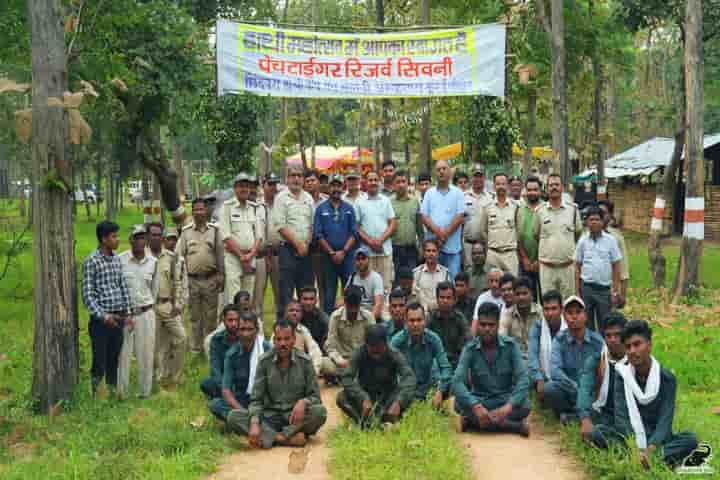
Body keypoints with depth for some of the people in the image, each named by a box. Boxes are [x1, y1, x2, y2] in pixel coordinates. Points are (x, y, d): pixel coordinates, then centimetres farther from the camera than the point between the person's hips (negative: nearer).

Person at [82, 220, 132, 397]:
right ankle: (96, 396, 10)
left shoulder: (117, 259, 9)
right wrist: (103, 316, -19)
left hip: (118, 318, 6)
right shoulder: (91, 261, -11)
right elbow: (87, 295, -13)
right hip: (101, 320, -6)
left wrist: (127, 313, 9)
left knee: (114, 361, 12)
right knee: (99, 362, -2)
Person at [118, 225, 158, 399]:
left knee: (146, 354, 7)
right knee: (123, 353, -1)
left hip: (145, 313, 3)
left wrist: (147, 306, 13)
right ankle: (121, 392, 10)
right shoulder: (120, 260, -6)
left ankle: (145, 391, 19)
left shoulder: (153, 262, 5)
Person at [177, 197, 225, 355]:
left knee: (210, 315, 6)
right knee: (194, 316, 7)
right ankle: (195, 348, 15)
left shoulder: (214, 230, 4)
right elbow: (179, 255, 5)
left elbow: (220, 254, 6)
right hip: (192, 279, 0)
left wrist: (221, 276, 3)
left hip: (211, 279, 0)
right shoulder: (186, 231, 4)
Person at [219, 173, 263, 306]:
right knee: (233, 298, -11)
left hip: (251, 257, 4)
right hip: (232, 256, -4)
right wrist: (241, 255, -10)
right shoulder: (226, 207, -1)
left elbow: (259, 235, 10)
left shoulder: (256, 208, 13)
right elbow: (226, 236, -7)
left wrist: (251, 254, -6)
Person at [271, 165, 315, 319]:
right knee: (286, 289, -5)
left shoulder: (308, 198, 13)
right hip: (288, 249, -5)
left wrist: (306, 244, -2)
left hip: (306, 250, 5)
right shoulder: (281, 198, -2)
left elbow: (312, 224, 12)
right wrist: (298, 244, -11)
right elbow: (280, 225, -9)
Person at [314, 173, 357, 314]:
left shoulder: (349, 208, 9)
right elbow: (318, 234, 0)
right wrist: (332, 253, -8)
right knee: (329, 292, 3)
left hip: (347, 255, 1)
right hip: (328, 256, -1)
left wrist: (343, 252, -9)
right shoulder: (321, 209, 5)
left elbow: (354, 233, 3)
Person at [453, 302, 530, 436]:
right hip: (480, 400, 1)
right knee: (460, 404, -31)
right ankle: (516, 426, -27)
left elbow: (522, 378, -16)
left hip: (505, 400, 0)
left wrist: (508, 407, -34)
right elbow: (457, 382, -20)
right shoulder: (470, 349, -8)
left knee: (524, 406, -31)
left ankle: (472, 421, -22)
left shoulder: (510, 345, -8)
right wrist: (476, 407, -37)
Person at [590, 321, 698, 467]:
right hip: (630, 440, 1)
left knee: (690, 439, -27)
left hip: (657, 440, -1)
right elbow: (621, 416, -12)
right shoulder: (622, 376, -1)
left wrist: (650, 449, -32)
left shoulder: (667, 378, -5)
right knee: (598, 432, -26)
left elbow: (665, 420, -14)